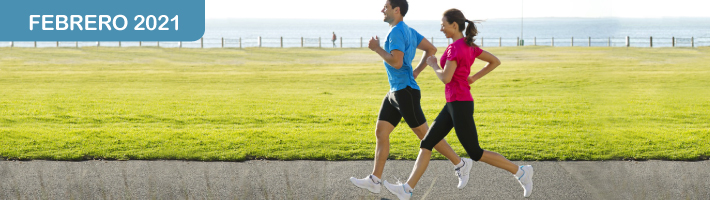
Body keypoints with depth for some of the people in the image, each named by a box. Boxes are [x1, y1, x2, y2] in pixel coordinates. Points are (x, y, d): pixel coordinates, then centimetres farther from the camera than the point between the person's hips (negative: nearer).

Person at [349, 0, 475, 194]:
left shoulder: (397, 31, -15)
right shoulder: (408, 31, 14)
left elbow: (397, 63, -25)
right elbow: (431, 50, 18)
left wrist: (377, 48, -13)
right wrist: (416, 71, 17)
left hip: (405, 91, -10)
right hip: (395, 92, 10)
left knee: (425, 134, -3)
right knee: (381, 132, 4)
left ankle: (460, 163, 9)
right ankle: (374, 180, 1)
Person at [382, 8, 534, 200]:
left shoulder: (456, 47, -17)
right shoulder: (469, 45, 11)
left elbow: (446, 78, -22)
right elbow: (495, 61, 18)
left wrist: (433, 64, -2)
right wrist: (473, 78, 14)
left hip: (459, 104, -10)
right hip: (455, 103, 10)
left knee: (475, 153, -1)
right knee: (426, 144, 5)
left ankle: (520, 172, 6)